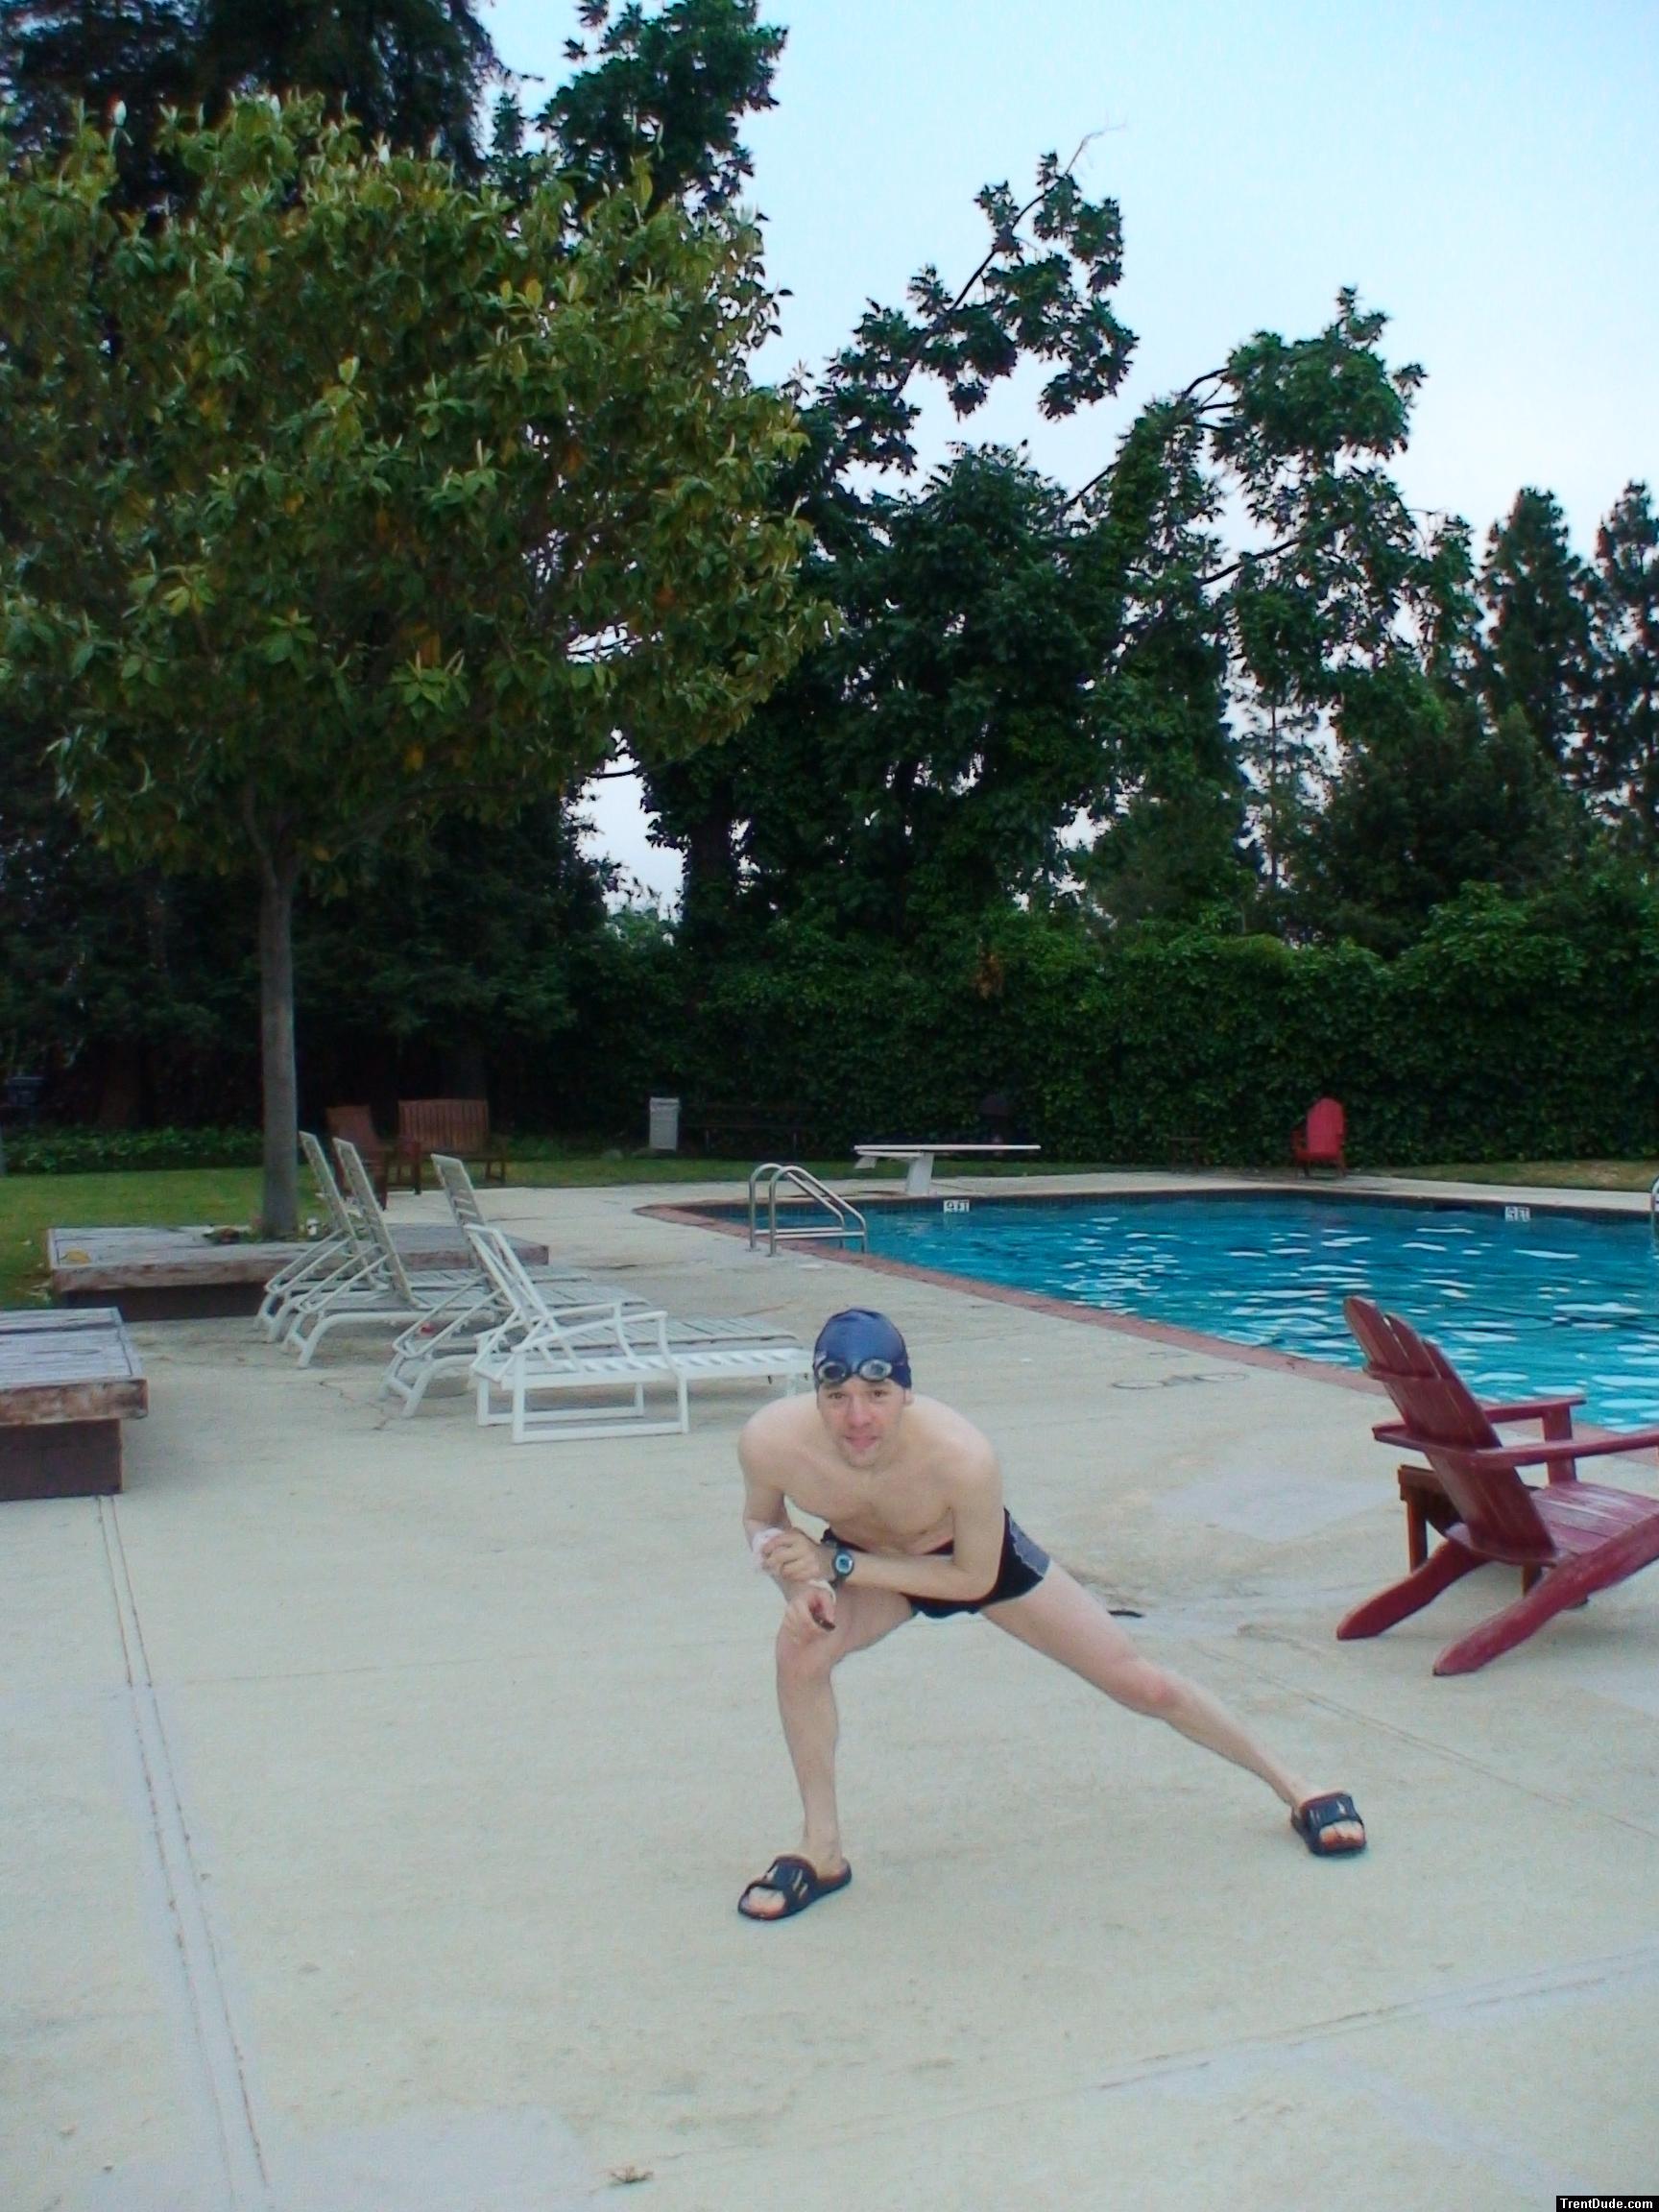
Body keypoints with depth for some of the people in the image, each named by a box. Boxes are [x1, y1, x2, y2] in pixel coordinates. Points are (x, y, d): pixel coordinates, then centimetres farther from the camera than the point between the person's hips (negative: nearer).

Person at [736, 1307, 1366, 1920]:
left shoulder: (963, 1456, -42)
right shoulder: (771, 1440, -35)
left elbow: (975, 1580, -25)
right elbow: (761, 1520, -10)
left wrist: (837, 1563, -33)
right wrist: (799, 1578, -31)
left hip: (978, 1556, -1)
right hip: (863, 1561, 2)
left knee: (1140, 1682, 6)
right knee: (800, 1647, -29)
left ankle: (1291, 1786, 32)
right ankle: (821, 1853, -6)